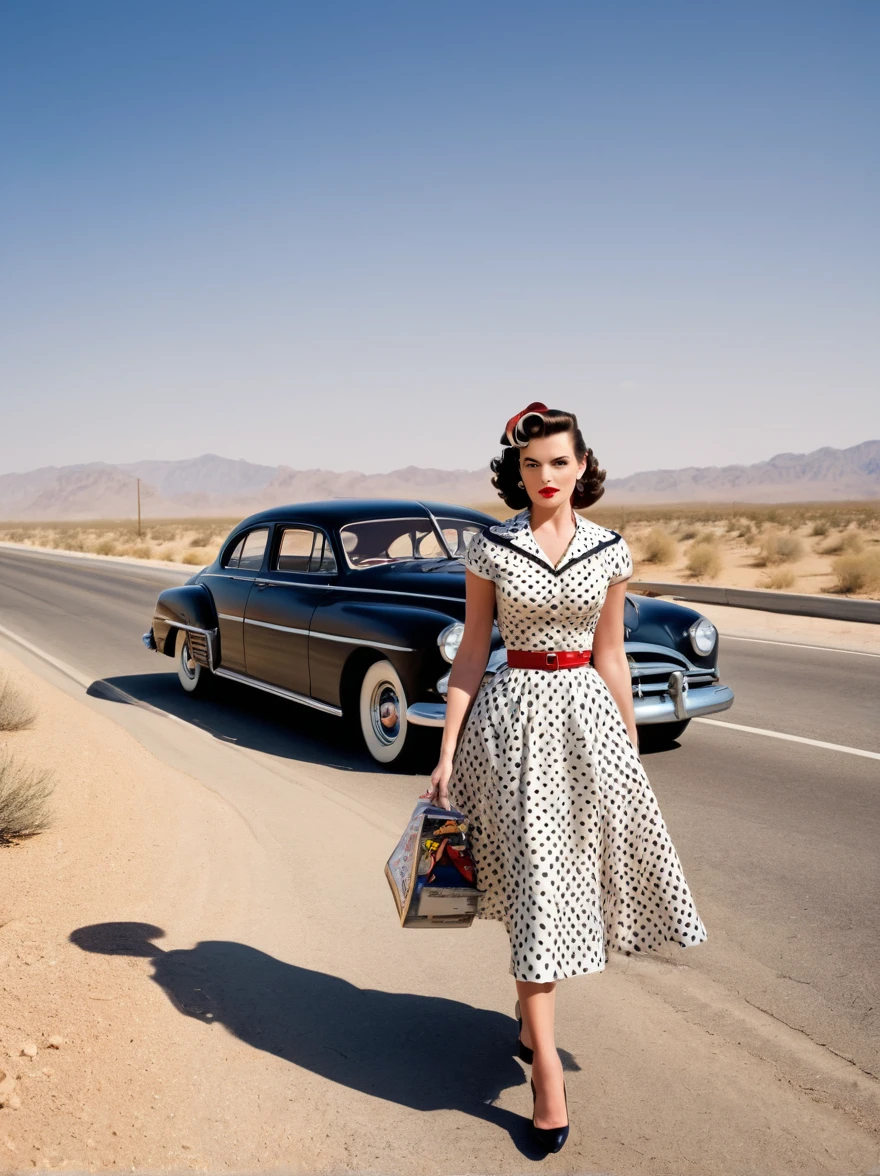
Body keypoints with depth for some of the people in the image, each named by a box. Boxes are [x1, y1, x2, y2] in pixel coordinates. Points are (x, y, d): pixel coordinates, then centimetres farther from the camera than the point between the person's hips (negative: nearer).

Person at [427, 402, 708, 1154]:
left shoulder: (610, 550, 2)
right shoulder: (490, 549, -3)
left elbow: (610, 655, 8)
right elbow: (472, 653, 0)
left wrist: (632, 747, 11)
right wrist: (447, 753, -2)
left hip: (587, 714, 3)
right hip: (514, 717, -2)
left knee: (574, 874, 9)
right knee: (536, 882, 1)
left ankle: (532, 1007, 39)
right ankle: (547, 1070, 11)